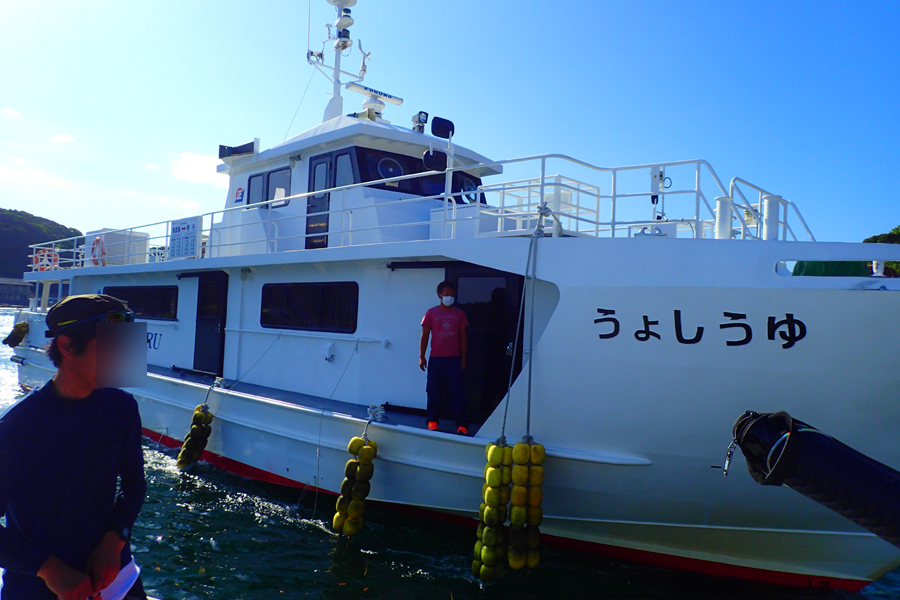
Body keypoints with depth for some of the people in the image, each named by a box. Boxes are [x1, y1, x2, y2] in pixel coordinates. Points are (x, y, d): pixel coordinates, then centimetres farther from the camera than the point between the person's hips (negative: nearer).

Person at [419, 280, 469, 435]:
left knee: (457, 392, -2)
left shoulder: (459, 314, 6)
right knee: (434, 391, 5)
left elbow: (463, 337, 8)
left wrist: (463, 358, 3)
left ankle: (462, 424, -1)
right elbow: (424, 336, 4)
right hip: (436, 359, 0)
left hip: (454, 359, 0)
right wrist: (421, 356, 0)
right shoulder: (431, 313, 2)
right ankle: (433, 421, 18)